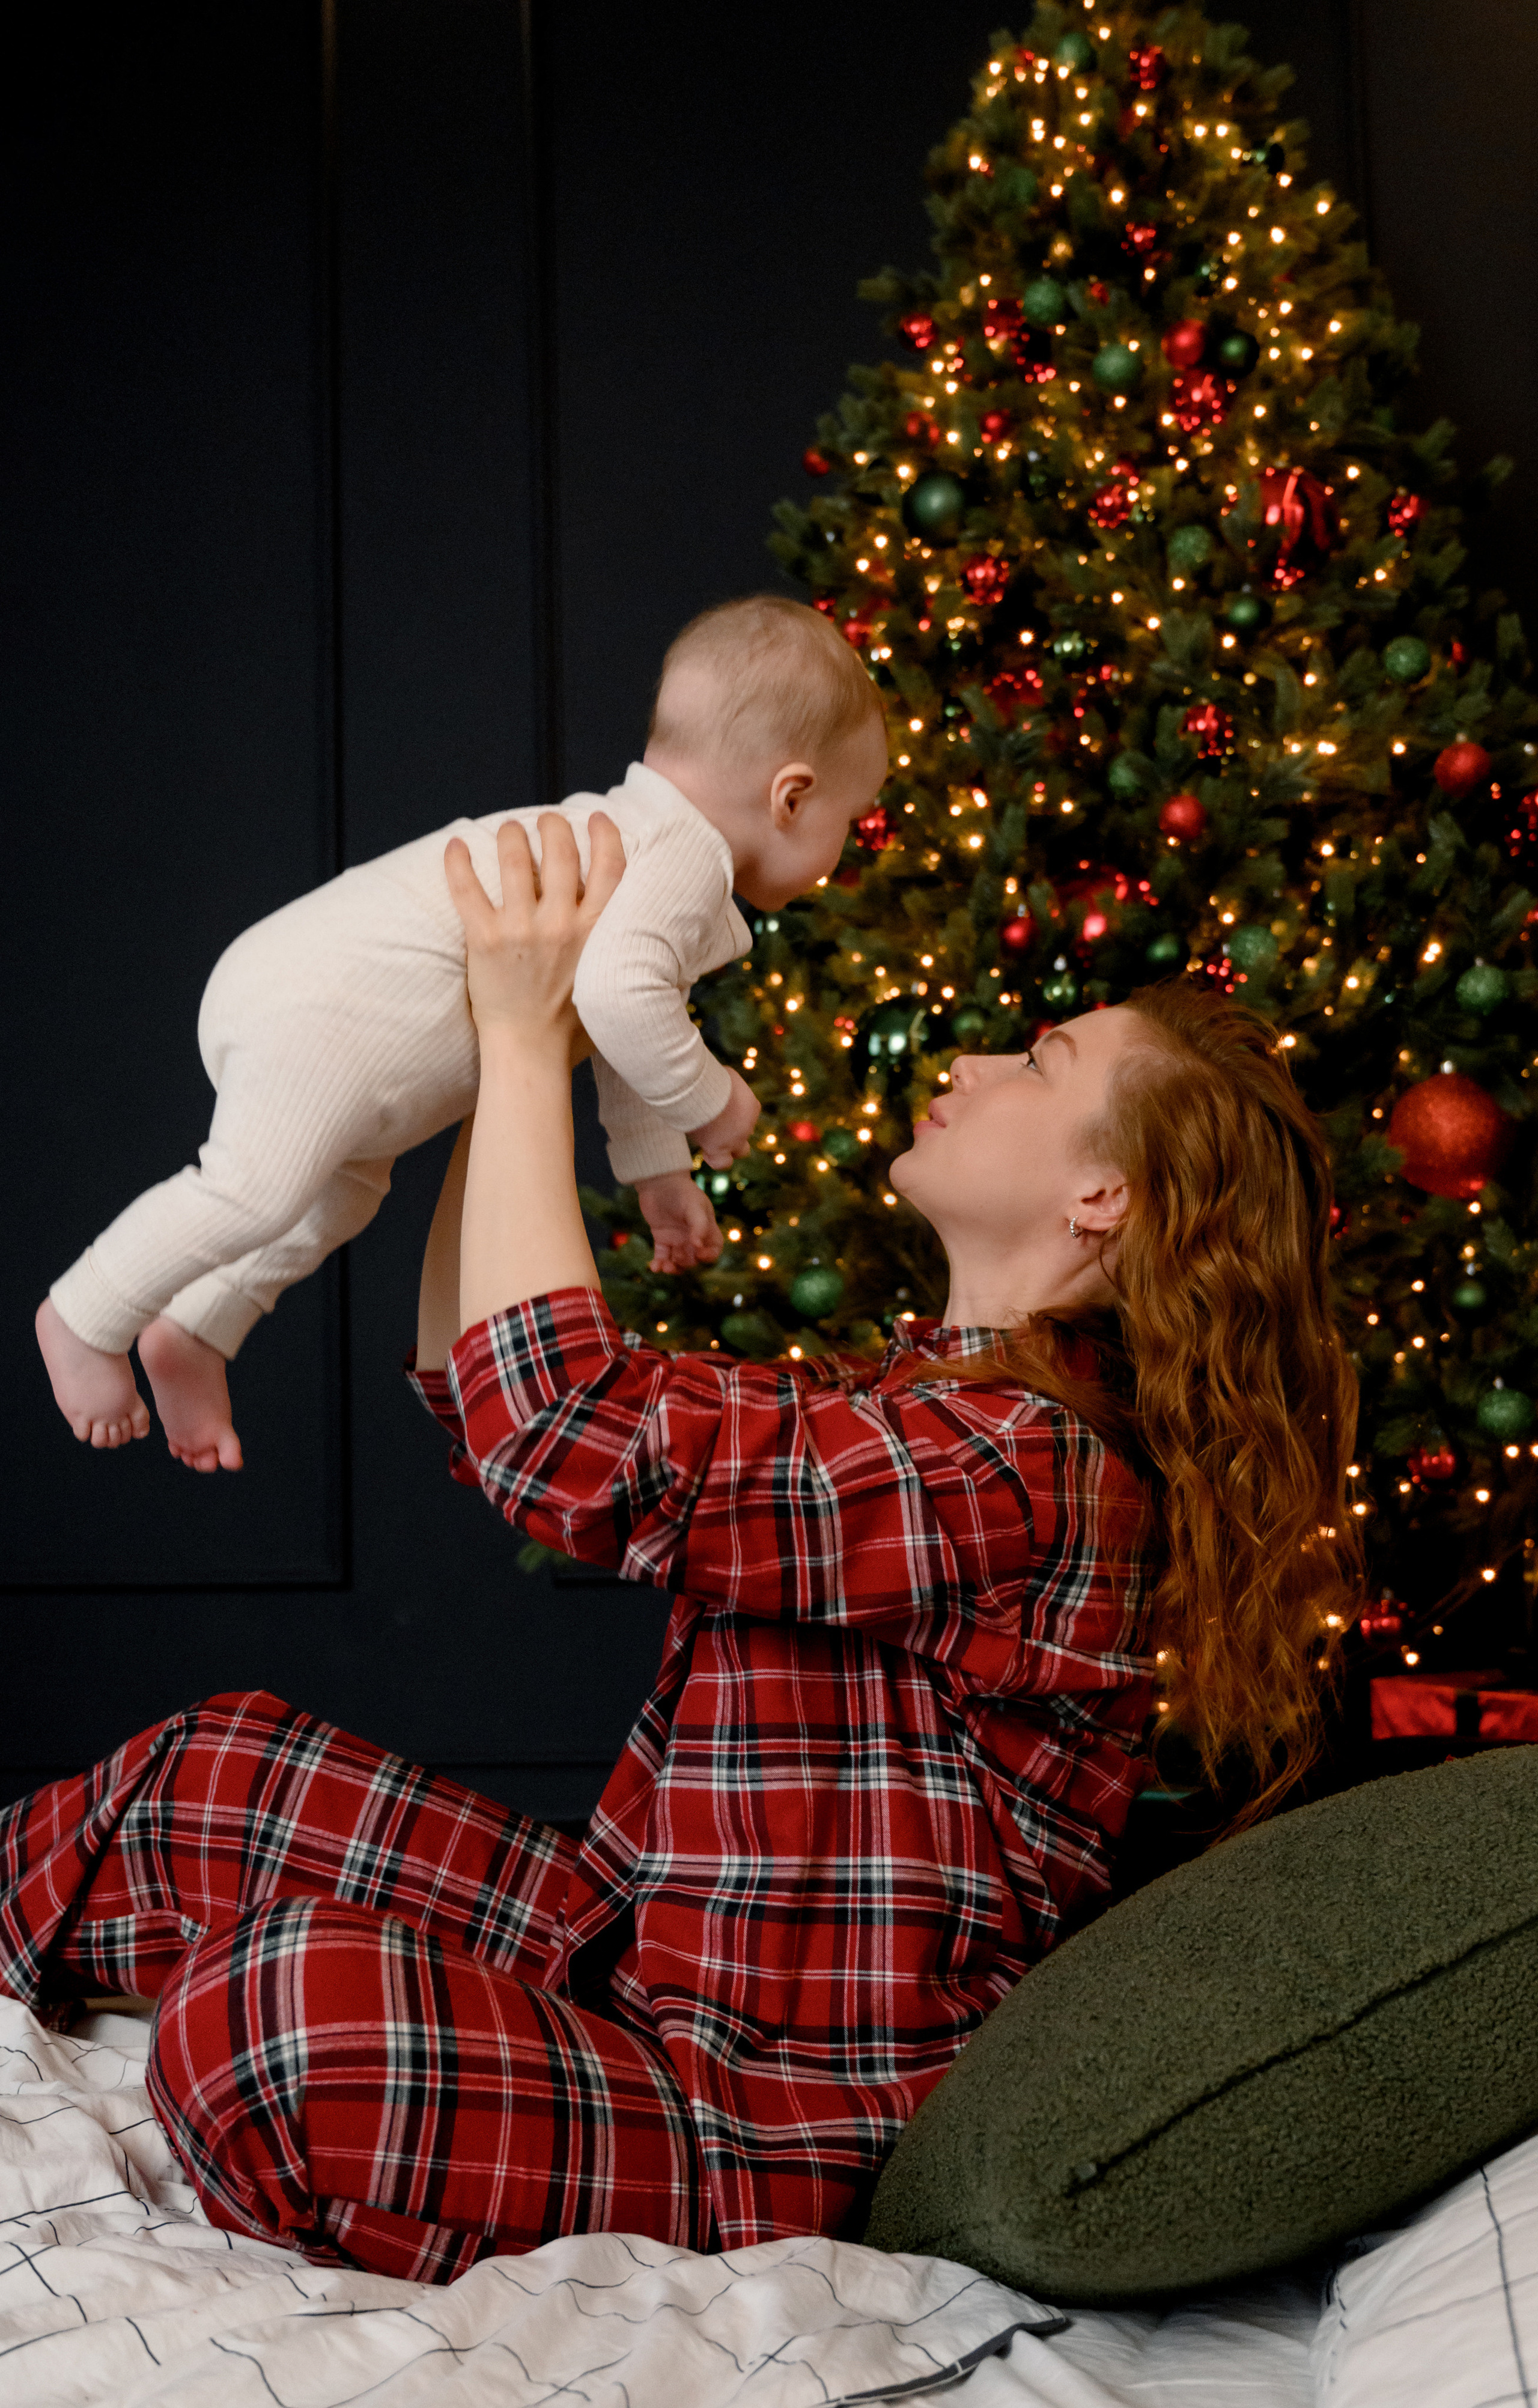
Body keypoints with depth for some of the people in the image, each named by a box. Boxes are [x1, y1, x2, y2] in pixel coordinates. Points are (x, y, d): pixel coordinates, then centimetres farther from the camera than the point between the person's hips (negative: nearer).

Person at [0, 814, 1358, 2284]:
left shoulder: (1021, 1465, -20)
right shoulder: (925, 1399, 11)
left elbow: (564, 1432, -28)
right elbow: (476, 1387, 16)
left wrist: (529, 1040, -18)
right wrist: (503, 1068, 8)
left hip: (781, 2129, -10)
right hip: (640, 1962, 10)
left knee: (266, 2014, -33)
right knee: (211, 1775, 5)